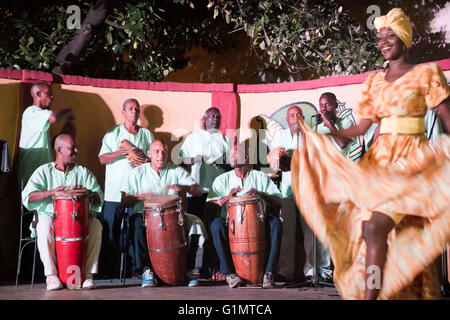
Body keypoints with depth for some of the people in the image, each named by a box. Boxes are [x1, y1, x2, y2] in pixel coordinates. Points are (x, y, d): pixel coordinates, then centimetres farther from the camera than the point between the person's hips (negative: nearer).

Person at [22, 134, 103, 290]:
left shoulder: (83, 172, 13)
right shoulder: (44, 171, 6)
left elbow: (99, 199, 4)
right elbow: (27, 197, -8)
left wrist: (88, 193, -19)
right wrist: (53, 191, -22)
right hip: (51, 215, -1)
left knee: (96, 225, -27)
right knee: (45, 225, -35)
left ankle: (88, 273, -24)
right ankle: (51, 275, -27)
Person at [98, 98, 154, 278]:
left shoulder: (147, 134, 14)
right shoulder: (113, 133, 8)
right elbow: (102, 159, 1)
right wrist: (119, 152, -15)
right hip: (114, 191, -1)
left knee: (138, 229, 0)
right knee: (110, 230, -1)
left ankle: (138, 267, 8)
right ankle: (108, 269, 7)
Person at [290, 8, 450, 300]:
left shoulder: (427, 74, 1)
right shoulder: (375, 80, 14)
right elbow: (361, 127, 12)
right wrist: (318, 135, 4)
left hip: (411, 162, -5)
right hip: (380, 159, 6)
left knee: (377, 226, -20)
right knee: (367, 230, 0)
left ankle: (370, 295, -13)